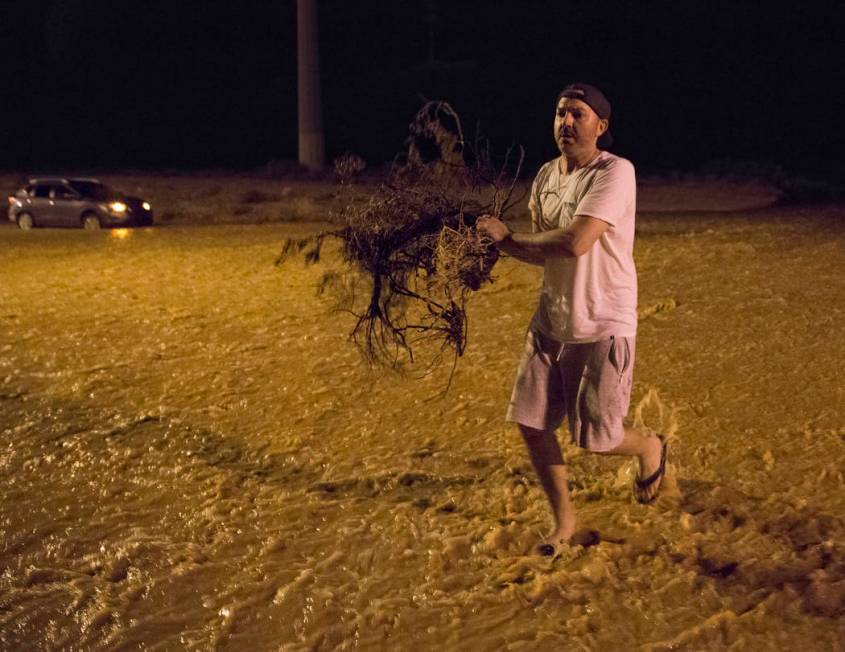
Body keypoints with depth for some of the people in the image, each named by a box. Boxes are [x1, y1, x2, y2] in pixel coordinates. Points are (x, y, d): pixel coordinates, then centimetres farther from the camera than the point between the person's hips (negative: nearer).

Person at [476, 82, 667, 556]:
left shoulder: (616, 172, -17)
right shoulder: (545, 177, 7)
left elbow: (575, 243, -28)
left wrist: (509, 237, -16)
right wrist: (499, 240, -8)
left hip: (605, 326, -7)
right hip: (552, 320, 7)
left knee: (595, 437, -2)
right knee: (532, 422, 5)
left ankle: (650, 448, 33)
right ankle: (564, 518, 25)